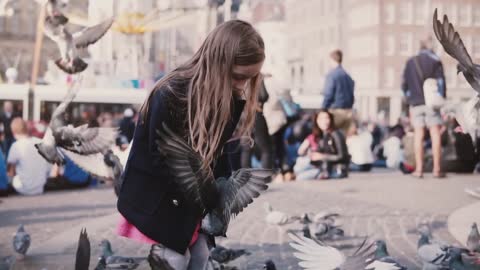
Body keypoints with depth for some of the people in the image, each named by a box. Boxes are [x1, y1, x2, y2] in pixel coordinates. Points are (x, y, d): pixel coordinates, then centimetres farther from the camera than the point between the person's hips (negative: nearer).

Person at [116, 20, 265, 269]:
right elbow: (161, 161, -23)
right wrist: (210, 198, -23)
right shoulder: (170, 95, -27)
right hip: (152, 194, -6)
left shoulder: (231, 99, -7)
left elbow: (219, 153, 0)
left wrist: (223, 195, -13)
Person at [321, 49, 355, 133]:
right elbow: (352, 96, 14)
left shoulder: (332, 75, -9)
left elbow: (328, 95, -12)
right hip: (348, 112, 6)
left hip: (336, 111, -6)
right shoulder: (348, 76, 10)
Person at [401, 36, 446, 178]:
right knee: (435, 134, 0)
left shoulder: (410, 62, 10)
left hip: (415, 103, 2)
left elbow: (405, 85, 10)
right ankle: (437, 169, -5)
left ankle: (419, 169, 0)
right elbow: (441, 83, -4)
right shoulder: (435, 61, 1)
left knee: (418, 136, 3)